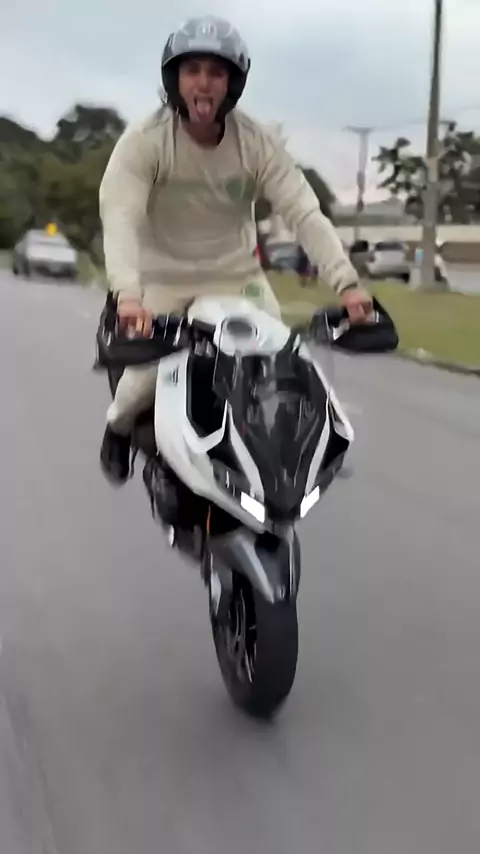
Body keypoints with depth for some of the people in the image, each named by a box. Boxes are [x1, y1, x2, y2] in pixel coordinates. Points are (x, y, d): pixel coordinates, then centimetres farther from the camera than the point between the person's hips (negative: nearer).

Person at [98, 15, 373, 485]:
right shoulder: (143, 141, -17)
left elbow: (305, 213, -18)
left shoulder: (257, 143, -11)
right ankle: (118, 424, 18)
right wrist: (127, 293, -47)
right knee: (148, 373, -19)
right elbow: (120, 218, -29)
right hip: (162, 278, -2)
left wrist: (346, 282, -32)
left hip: (235, 274, 2)